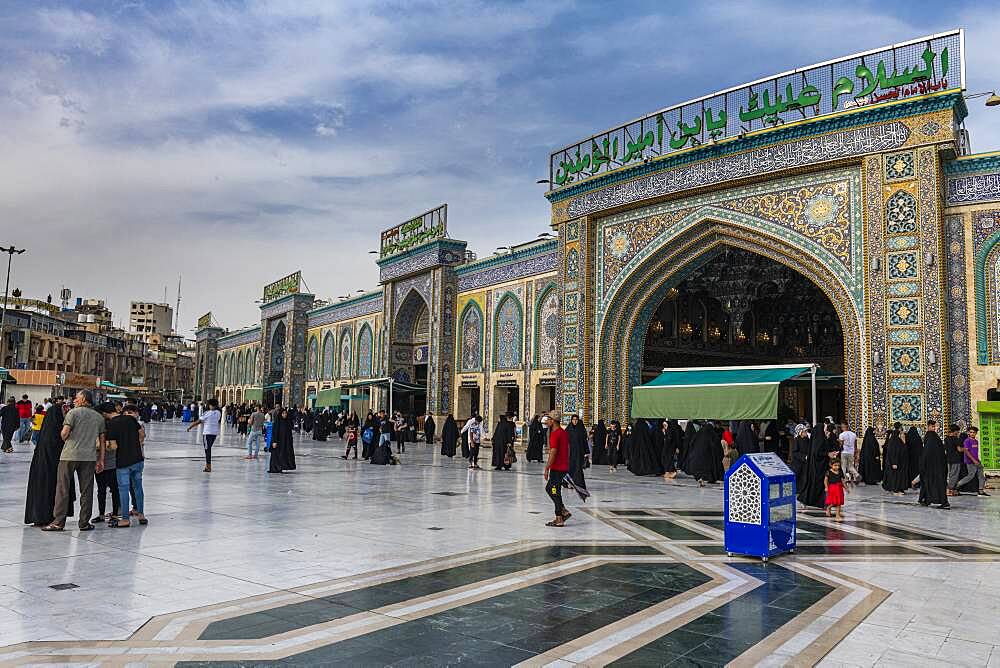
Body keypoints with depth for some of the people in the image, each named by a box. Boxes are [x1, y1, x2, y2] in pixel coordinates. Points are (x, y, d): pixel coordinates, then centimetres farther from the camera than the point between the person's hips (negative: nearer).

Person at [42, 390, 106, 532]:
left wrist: (65, 439, 11)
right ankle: (84, 522, 10)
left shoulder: (74, 413, -4)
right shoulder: (99, 417, 11)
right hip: (89, 457, 4)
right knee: (86, 491, 6)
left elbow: (64, 433, -13)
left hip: (70, 455, -4)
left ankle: (58, 521, 5)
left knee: (63, 488, 4)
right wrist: (101, 460, 15)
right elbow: (101, 440, 11)